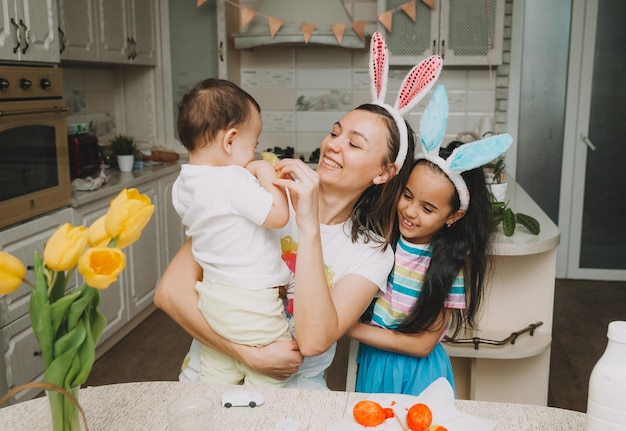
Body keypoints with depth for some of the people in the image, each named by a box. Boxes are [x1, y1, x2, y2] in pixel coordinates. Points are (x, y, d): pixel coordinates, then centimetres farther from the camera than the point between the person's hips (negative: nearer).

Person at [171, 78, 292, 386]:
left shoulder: (182, 185, 2)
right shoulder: (235, 182, -25)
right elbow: (278, 215, -22)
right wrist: (266, 172, -11)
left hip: (212, 296, 8)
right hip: (251, 303, -8)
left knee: (216, 377, 21)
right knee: (267, 381, 9)